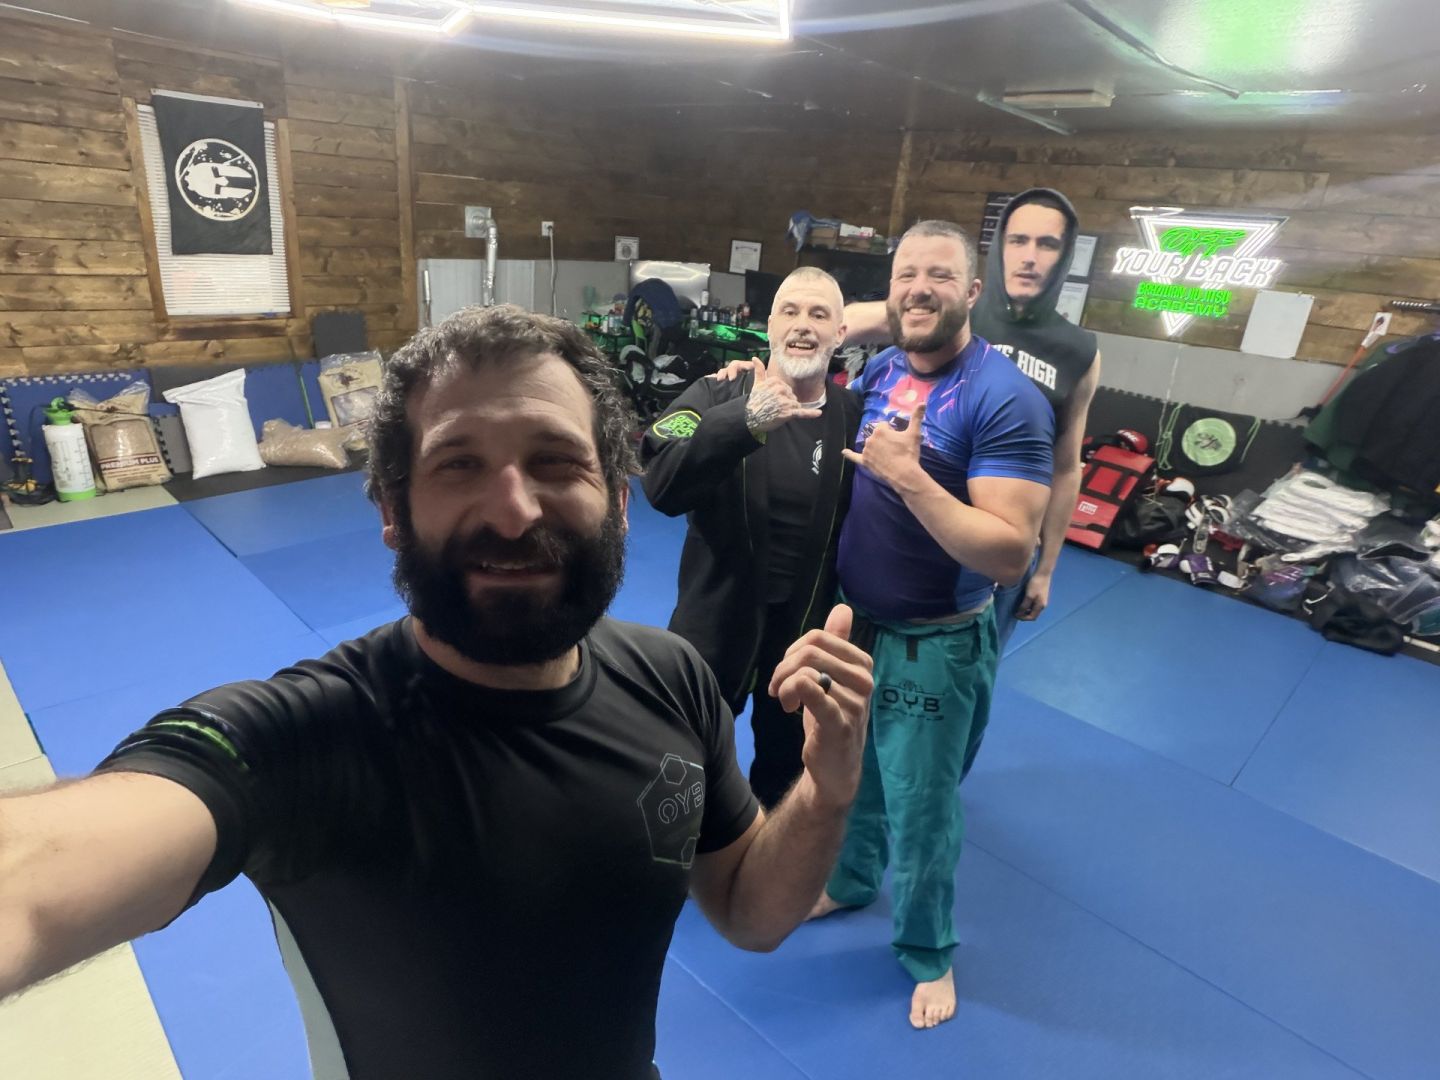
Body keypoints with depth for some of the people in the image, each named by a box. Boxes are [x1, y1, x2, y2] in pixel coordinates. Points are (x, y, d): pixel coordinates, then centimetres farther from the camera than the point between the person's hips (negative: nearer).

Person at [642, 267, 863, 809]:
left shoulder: (855, 415, -4)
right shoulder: (716, 396, -11)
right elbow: (662, 486, -28)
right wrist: (745, 421, -39)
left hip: (808, 627, 3)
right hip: (716, 620, -2)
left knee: (785, 768, 25)